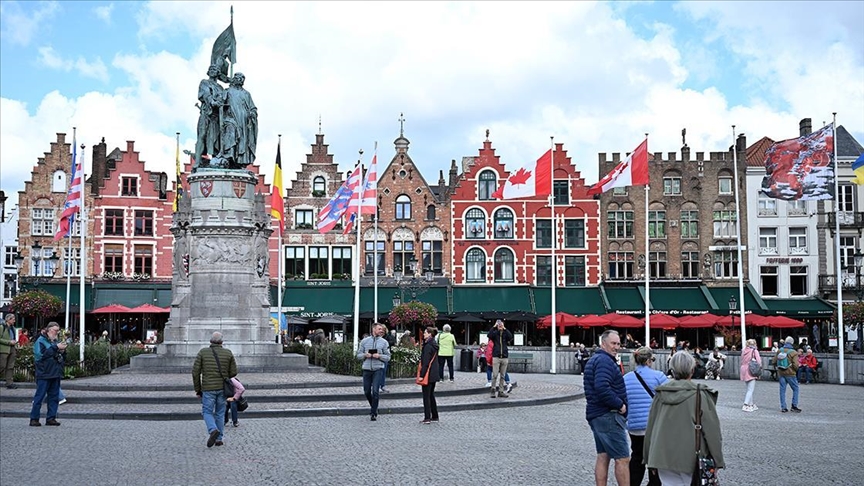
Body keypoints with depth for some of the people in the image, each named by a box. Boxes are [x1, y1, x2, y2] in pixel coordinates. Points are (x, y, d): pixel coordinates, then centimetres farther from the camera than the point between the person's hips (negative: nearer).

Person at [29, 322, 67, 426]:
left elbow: (63, 358, 21)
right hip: (44, 374, -7)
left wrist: (63, 351, -1)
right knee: (39, 396, -3)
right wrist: (56, 347, -19)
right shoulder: (41, 341, -4)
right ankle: (34, 419, 1)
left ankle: (51, 418, 13)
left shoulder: (55, 341, 17)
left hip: (56, 373, 7)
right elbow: (41, 355, -20)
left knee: (54, 396, 8)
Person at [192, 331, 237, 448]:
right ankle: (219, 439, 12)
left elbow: (196, 372, -4)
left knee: (207, 412, 7)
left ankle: (213, 430, -19)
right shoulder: (228, 353, 0)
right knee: (220, 413, 12)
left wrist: (197, 389, 5)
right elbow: (233, 372, 1)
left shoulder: (203, 352, -3)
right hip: (223, 388, 2)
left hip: (208, 388, -2)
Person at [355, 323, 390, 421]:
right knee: (367, 391, 8)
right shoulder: (364, 341, 8)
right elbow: (358, 355, 9)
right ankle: (373, 407, 34)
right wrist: (365, 355, -11)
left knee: (375, 391, -10)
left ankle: (373, 413, -1)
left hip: (378, 369, -2)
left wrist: (379, 356, -14)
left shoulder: (384, 342, 5)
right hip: (366, 369, 2)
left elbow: (388, 357, 3)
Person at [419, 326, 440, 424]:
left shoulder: (428, 346, -17)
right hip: (434, 374, 9)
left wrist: (422, 375, -18)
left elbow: (425, 362, -19)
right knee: (431, 395, 16)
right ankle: (435, 416, 21)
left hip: (428, 374, -9)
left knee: (426, 396, -4)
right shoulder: (434, 345, 11)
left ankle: (427, 418, -3)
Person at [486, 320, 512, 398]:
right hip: (496, 357, -2)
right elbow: (489, 335, -16)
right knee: (495, 375, -6)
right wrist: (494, 327, -13)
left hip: (505, 357, 2)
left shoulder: (505, 334, 7)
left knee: (502, 376, 6)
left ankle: (501, 391, 10)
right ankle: (493, 390, -1)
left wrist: (505, 329, -9)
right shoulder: (494, 333, 4)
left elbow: (511, 338, -12)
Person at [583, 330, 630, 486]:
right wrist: (619, 404, -18)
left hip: (596, 414, 10)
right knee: (623, 458, -7)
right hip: (608, 415, -10)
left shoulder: (594, 360, 18)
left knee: (603, 456, 12)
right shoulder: (605, 361, -15)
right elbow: (602, 388, -29)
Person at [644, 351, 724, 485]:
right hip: (689, 458, -4)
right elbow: (712, 431, -6)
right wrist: (717, 462, 2)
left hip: (662, 458, 4)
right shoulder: (699, 395, -8)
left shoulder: (661, 394, 5)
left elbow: (650, 427, 10)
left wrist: (649, 458, 19)